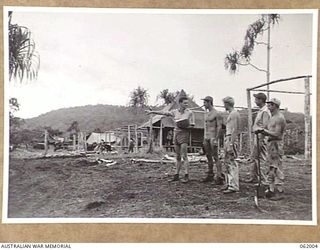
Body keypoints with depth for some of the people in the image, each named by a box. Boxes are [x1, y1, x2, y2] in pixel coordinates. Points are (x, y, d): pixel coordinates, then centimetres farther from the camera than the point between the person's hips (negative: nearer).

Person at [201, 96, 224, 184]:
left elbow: (219, 127, -13)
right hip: (206, 137, 9)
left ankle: (219, 177, -12)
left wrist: (216, 139, -19)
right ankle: (210, 175, 18)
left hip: (213, 137, -8)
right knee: (208, 157, 11)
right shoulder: (207, 114, 17)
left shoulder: (216, 113, -9)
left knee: (215, 157, -11)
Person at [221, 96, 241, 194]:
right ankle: (229, 183, 21)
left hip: (232, 139, -10)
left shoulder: (234, 114, -12)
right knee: (227, 162, 14)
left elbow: (234, 130, -18)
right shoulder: (230, 114, 18)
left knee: (232, 163, -10)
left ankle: (234, 186, -9)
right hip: (227, 138, 10)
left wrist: (230, 144, -22)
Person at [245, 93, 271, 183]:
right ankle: (253, 177, 25)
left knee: (261, 159, -5)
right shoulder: (260, 110, 16)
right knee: (254, 157, 16)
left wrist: (260, 140, -23)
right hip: (256, 136, 10)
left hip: (261, 137, -10)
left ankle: (264, 180, 1)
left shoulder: (265, 112, -16)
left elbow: (265, 127, -21)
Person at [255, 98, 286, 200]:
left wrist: (264, 130, -17)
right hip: (270, 143, 10)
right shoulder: (272, 117, 18)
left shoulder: (279, 118, -12)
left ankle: (278, 191, -5)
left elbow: (276, 134, -18)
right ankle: (271, 189, 18)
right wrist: (262, 131, 4)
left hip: (276, 144, -10)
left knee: (277, 168, -8)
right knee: (270, 168, 12)